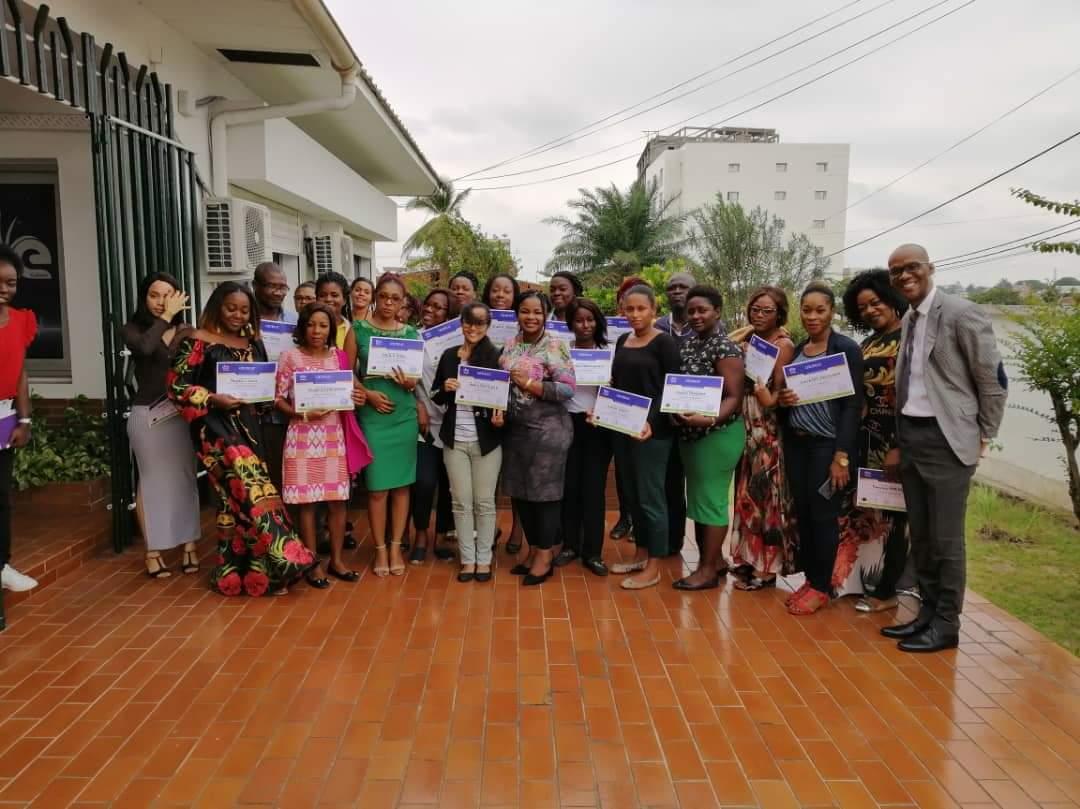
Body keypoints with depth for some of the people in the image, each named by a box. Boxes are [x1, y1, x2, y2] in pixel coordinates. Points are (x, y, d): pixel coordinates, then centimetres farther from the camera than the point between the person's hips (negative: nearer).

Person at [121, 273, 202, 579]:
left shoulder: (187, 332, 5)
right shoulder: (133, 329, 0)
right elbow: (145, 347, -24)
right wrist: (165, 318, -15)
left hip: (182, 413, 2)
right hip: (148, 415, -2)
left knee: (186, 478, 7)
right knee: (154, 480, 5)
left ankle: (189, 545, 17)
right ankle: (153, 551, 15)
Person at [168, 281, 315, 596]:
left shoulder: (252, 344, 15)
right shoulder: (198, 342, -3)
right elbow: (177, 385, -6)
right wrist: (213, 399, -18)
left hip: (248, 425, 6)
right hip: (216, 425, -6)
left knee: (237, 494, 6)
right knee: (251, 486, -18)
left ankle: (234, 570, 14)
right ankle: (278, 559, -15)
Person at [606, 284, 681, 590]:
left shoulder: (665, 342, -8)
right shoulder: (622, 342, 11)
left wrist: (652, 421, -24)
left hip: (652, 430, -7)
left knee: (650, 497, -1)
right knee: (631, 495, 13)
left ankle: (654, 567, 9)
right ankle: (641, 554, 27)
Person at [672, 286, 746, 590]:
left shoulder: (726, 348, -14)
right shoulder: (688, 344, 9)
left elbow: (734, 398, -18)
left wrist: (708, 419, -32)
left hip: (718, 435, -8)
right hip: (690, 434, 8)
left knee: (711, 497, 0)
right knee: (698, 497, 15)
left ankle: (709, 569, 10)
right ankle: (714, 558, 29)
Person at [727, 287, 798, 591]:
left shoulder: (784, 344, -7)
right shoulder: (745, 341, 11)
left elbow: (781, 392, -11)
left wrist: (769, 399, -29)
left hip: (769, 429, -6)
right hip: (745, 426, 6)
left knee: (765, 494, 0)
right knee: (746, 493, 11)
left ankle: (765, 567, 10)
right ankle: (747, 560, 23)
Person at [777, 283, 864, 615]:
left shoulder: (846, 349, -8)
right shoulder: (796, 350, 10)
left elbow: (853, 404, -12)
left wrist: (842, 455, -17)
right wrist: (782, 399, -6)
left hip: (827, 444, -5)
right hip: (795, 442, 6)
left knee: (823, 515, 1)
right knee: (802, 513, 8)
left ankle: (822, 586, 13)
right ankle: (810, 578, 21)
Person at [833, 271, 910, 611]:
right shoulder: (869, 343, 14)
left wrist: (899, 446, -20)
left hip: (896, 439, -7)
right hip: (867, 437, 7)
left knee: (891, 512, 2)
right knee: (865, 509, 11)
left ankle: (887, 590, 14)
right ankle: (866, 579, 23)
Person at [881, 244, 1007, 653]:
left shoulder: (962, 313, -12)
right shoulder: (907, 321, 10)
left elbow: (993, 379, -8)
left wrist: (983, 435, -4)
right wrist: (899, 437, 10)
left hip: (946, 438, -7)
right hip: (909, 435, 7)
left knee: (946, 537, 1)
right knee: (919, 535, 15)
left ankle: (946, 625, 15)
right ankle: (927, 612, 28)